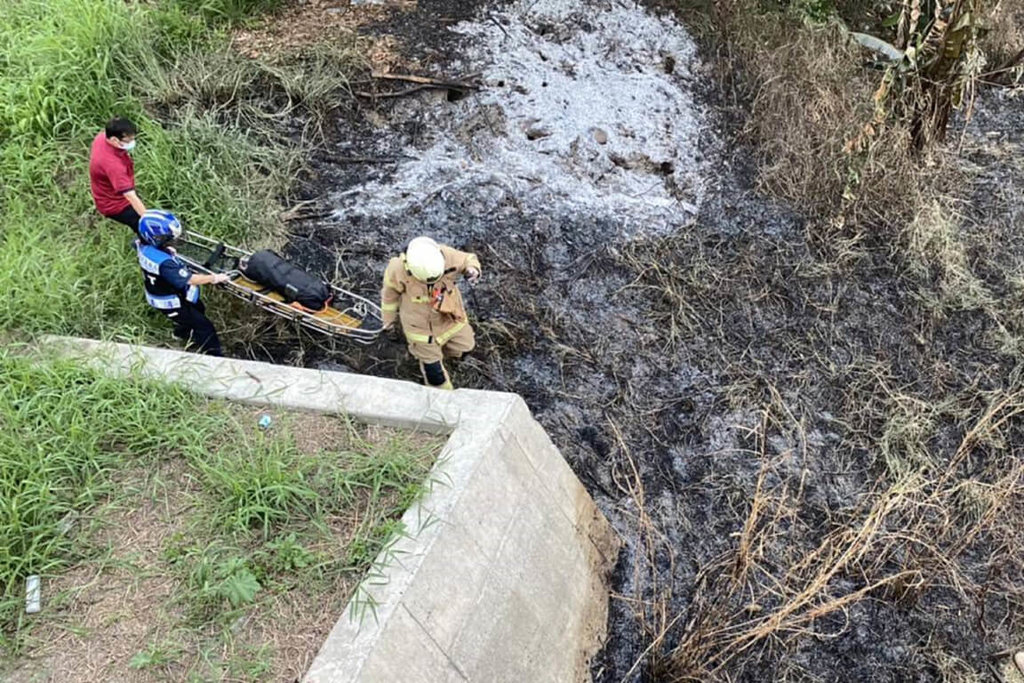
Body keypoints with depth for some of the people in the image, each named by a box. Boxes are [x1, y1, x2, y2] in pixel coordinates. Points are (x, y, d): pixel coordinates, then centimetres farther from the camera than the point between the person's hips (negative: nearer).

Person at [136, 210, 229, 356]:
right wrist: (214, 278, -24)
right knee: (205, 327, -1)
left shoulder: (143, 244, -16)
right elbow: (189, 279, -36)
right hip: (170, 303, -9)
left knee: (198, 309, 33)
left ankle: (182, 332, 59)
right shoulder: (163, 263, -43)